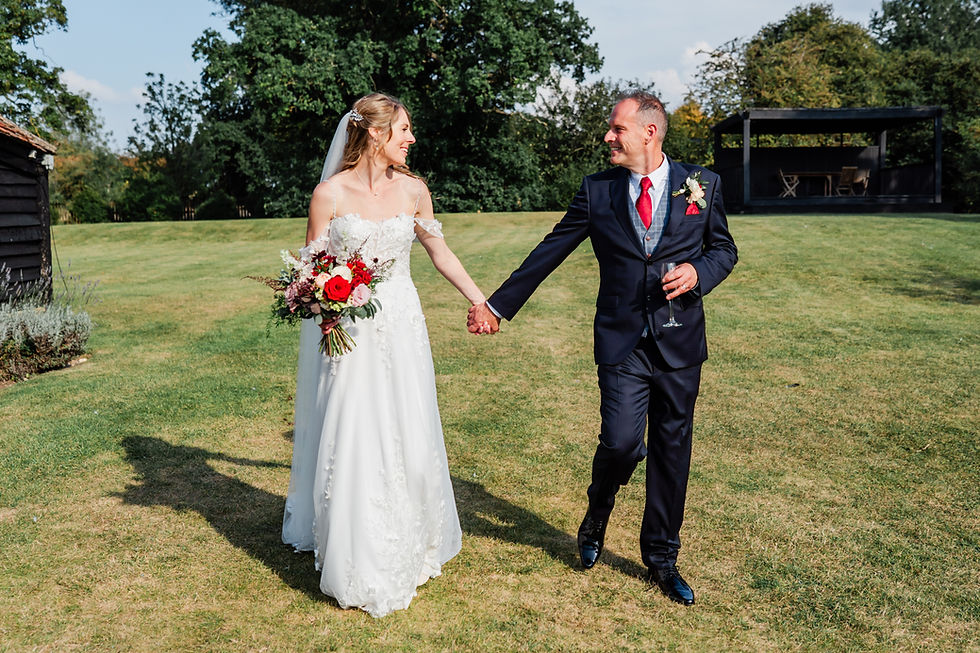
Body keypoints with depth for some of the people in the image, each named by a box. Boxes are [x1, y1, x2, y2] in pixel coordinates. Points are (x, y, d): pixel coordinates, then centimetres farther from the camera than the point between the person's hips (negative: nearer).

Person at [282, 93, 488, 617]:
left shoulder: (412, 190, 2)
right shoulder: (330, 193, -8)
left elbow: (439, 252, 13)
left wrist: (480, 300, 14)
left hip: (401, 328, 3)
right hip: (346, 330, -3)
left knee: (408, 437, 9)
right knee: (351, 442, 1)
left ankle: (408, 547, 31)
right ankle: (358, 562, 20)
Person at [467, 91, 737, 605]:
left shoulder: (701, 185, 4)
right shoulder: (597, 191, 3)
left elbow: (724, 248, 13)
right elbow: (548, 254, 5)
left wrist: (698, 272, -10)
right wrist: (498, 305, 5)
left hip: (680, 343, 1)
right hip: (622, 342, -1)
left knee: (671, 451, 8)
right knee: (621, 441, -13)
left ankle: (661, 558, 26)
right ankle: (597, 512, 23)